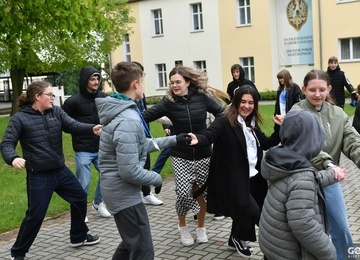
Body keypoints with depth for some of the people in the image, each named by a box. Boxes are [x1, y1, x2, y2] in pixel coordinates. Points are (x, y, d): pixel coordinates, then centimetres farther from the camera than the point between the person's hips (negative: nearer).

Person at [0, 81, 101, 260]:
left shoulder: (56, 112, 3)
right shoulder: (20, 118, -10)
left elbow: (73, 126, -10)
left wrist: (92, 129, -31)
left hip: (60, 171, 6)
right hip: (38, 176, -6)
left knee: (80, 198, 16)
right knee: (35, 215, -2)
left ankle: (78, 237, 38)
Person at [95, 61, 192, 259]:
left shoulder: (120, 112, 7)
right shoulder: (128, 120, -26)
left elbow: (139, 146, 16)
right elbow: (129, 171, -28)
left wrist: (173, 140, 15)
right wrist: (156, 178, -11)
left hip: (118, 190, 10)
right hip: (124, 192, -10)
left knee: (130, 243, 25)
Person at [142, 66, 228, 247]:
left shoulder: (202, 97, -7)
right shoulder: (168, 102, -8)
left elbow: (223, 113, -1)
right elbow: (146, 116, -12)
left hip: (203, 155, 1)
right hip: (180, 156, -1)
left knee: (201, 192, 7)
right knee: (183, 193, -9)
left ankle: (201, 227, 33)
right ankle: (182, 226, 21)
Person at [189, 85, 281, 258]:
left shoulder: (252, 124, 10)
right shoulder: (225, 122, -14)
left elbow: (266, 144, 14)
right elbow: (209, 135, -28)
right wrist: (198, 139, -50)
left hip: (252, 178, 8)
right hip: (232, 179, -7)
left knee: (243, 211, 18)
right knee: (252, 211, -12)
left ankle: (235, 240, 43)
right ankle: (239, 238, 17)